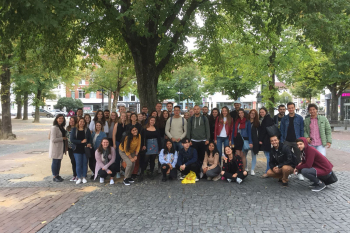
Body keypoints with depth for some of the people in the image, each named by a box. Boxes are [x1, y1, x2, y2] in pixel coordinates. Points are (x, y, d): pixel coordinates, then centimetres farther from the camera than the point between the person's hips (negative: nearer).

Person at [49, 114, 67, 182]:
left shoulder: (62, 127, 10)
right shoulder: (54, 127, -17)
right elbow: (53, 139, -22)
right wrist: (63, 138, -16)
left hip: (61, 148, 8)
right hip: (55, 148, -8)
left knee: (59, 161, 15)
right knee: (55, 162, 1)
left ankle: (57, 175, 25)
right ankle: (55, 177, 12)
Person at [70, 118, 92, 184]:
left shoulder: (87, 130, 7)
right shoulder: (74, 130, 5)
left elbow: (90, 139, 3)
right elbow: (72, 139, -5)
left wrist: (89, 144, -18)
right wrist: (81, 141, -15)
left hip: (85, 149, 1)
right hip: (77, 149, -1)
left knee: (85, 163, 4)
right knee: (78, 164, -3)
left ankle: (84, 177, 15)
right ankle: (79, 178, 9)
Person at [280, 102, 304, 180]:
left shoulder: (299, 118, 1)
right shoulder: (284, 119, 5)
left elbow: (302, 130, 2)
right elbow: (282, 131, 7)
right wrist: (282, 141, 0)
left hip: (296, 141, -2)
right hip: (287, 141, 2)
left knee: (298, 158, 6)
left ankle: (299, 173, 16)